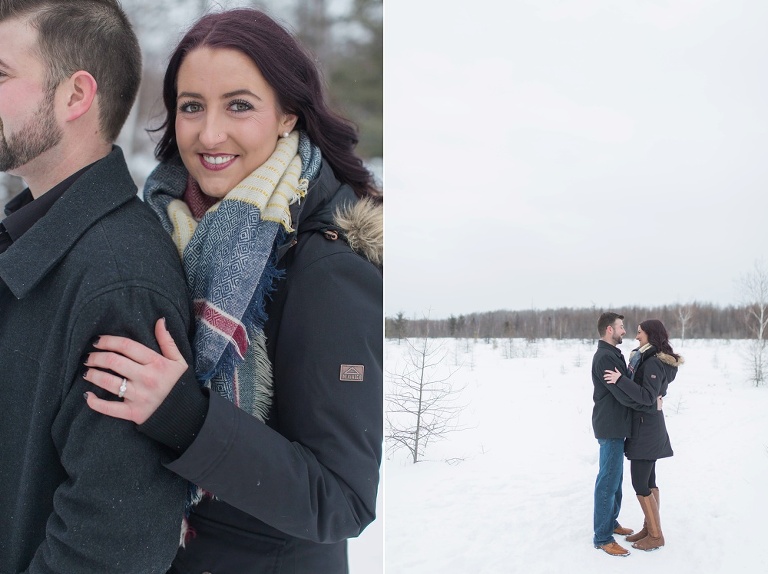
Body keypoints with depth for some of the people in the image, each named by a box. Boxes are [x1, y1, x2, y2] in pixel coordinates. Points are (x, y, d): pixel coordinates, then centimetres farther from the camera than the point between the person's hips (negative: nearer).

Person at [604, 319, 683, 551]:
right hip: (648, 425, 10)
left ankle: (656, 535, 6)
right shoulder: (648, 359, 9)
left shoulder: (654, 363, -20)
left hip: (646, 427, -10)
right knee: (648, 481, 14)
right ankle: (649, 528, 22)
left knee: (640, 484, -3)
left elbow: (648, 397, -27)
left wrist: (621, 380, -31)